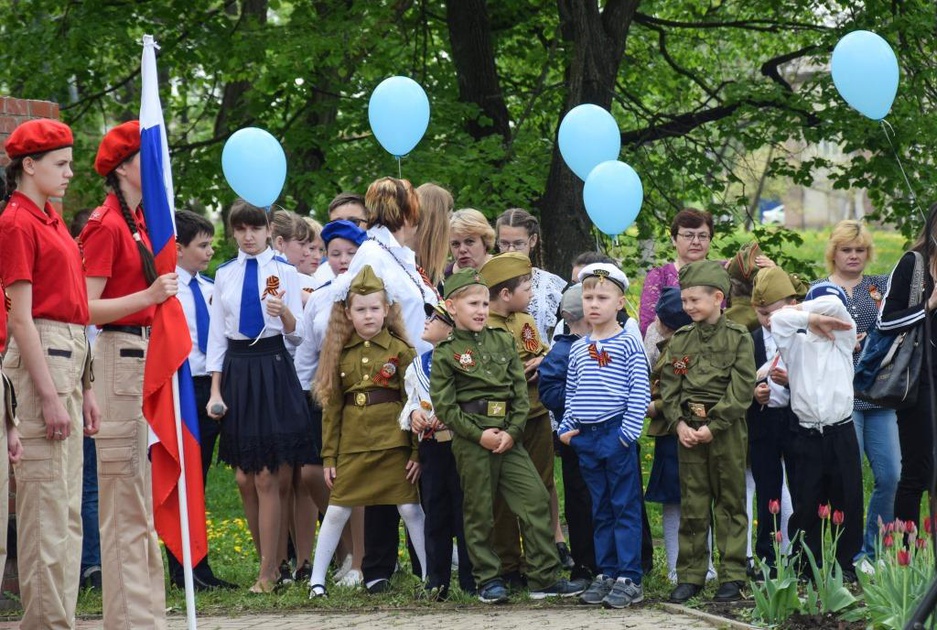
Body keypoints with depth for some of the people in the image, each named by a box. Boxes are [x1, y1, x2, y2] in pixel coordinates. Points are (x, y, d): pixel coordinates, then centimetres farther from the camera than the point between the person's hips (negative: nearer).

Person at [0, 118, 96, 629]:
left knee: (67, 506, 10)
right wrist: (49, 395, -19)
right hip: (41, 356, -9)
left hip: (70, 355, 9)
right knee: (47, 502, -8)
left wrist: (84, 387, 18)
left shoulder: (50, 221, 17)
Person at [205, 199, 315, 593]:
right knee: (245, 478, 4)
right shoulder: (224, 276, 11)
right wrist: (215, 391, 5)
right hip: (236, 370, 4)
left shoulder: (284, 272, 1)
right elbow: (217, 334, 11)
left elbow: (297, 335, -3)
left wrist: (284, 313, -25)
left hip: (273, 368, -4)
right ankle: (270, 563, 16)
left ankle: (268, 572, -3)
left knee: (268, 477, -7)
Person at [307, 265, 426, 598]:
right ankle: (316, 580, 11)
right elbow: (331, 406, 7)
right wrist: (328, 456, 5)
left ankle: (432, 578, 11)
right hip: (352, 445, 2)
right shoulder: (340, 353, 5)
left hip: (393, 443, -2)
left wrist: (417, 451, -5)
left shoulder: (400, 351, -2)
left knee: (410, 508, 2)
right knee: (337, 510, 3)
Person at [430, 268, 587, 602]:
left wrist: (513, 431, -6)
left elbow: (521, 391, 7)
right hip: (471, 440, -4)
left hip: (508, 437, 4)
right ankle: (488, 580, 13)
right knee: (479, 511, 3)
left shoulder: (503, 342, 10)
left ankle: (545, 577, 1)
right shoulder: (446, 353, -2)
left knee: (536, 499, -3)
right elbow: (444, 405, -7)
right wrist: (479, 435, -13)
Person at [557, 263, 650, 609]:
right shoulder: (578, 349, 13)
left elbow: (640, 392, -8)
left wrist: (628, 432, -14)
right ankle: (606, 574, 17)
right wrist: (566, 427, 7)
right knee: (601, 511, 12)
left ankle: (629, 579, -2)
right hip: (586, 438, 6)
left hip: (618, 435, -6)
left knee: (625, 508, -3)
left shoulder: (628, 344, -5)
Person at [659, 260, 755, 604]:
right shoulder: (679, 340, 9)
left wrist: (713, 427, -14)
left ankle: (732, 575, 6)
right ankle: (690, 575, 10)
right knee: (692, 504, 6)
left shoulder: (738, 338, -3)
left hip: (726, 430, -3)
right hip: (688, 430, 3)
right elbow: (668, 386, 7)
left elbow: (741, 390, -9)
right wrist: (679, 424, -7)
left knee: (730, 503, 3)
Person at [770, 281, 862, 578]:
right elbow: (778, 318, -9)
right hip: (806, 439, -1)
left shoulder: (843, 340, 11)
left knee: (847, 502, 3)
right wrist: (811, 319, -8)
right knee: (806, 505, -1)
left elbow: (834, 306, -5)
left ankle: (845, 563, 12)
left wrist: (800, 309, 5)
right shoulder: (796, 344, 9)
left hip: (841, 435, 1)